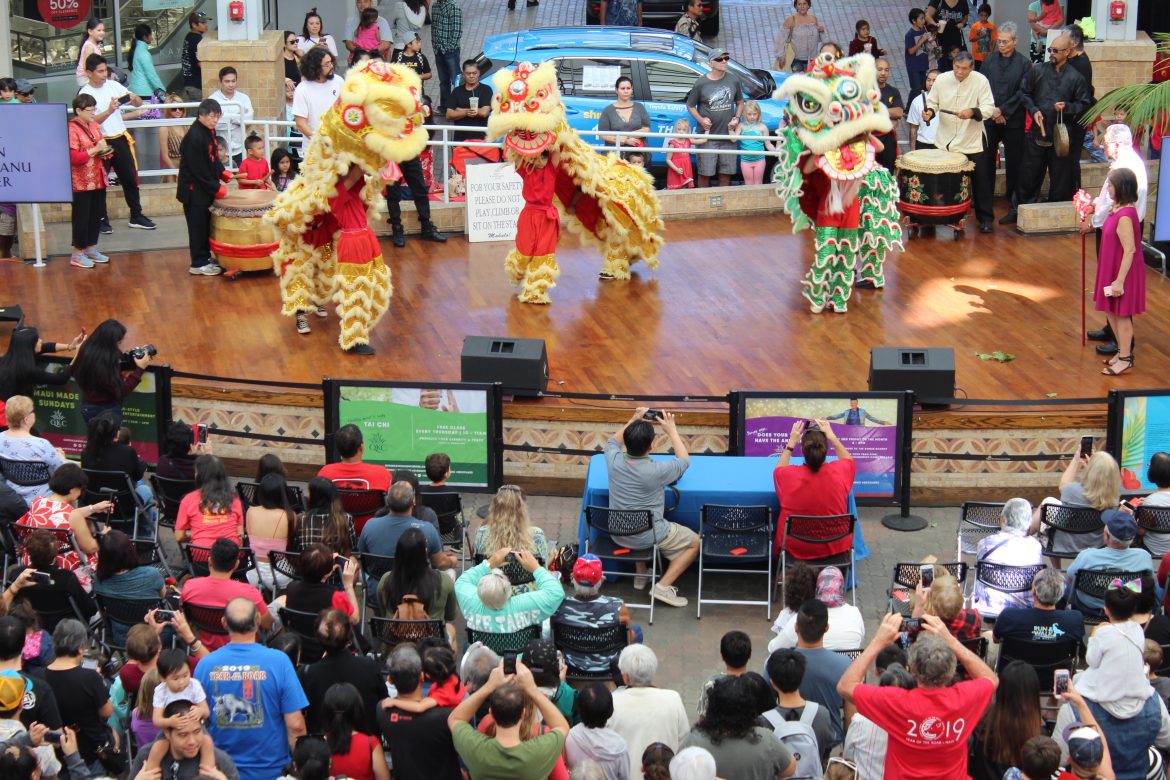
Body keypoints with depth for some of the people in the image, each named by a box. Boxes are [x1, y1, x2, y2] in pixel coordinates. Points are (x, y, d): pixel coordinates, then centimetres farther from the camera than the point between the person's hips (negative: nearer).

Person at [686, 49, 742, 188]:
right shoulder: (701, 83, -6)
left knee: (726, 173, 9)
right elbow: (690, 106, 3)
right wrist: (701, 120, -13)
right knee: (705, 173, -1)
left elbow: (740, 103, 18)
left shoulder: (733, 81, 5)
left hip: (728, 135, 3)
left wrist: (737, 118, 0)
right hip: (708, 135, -3)